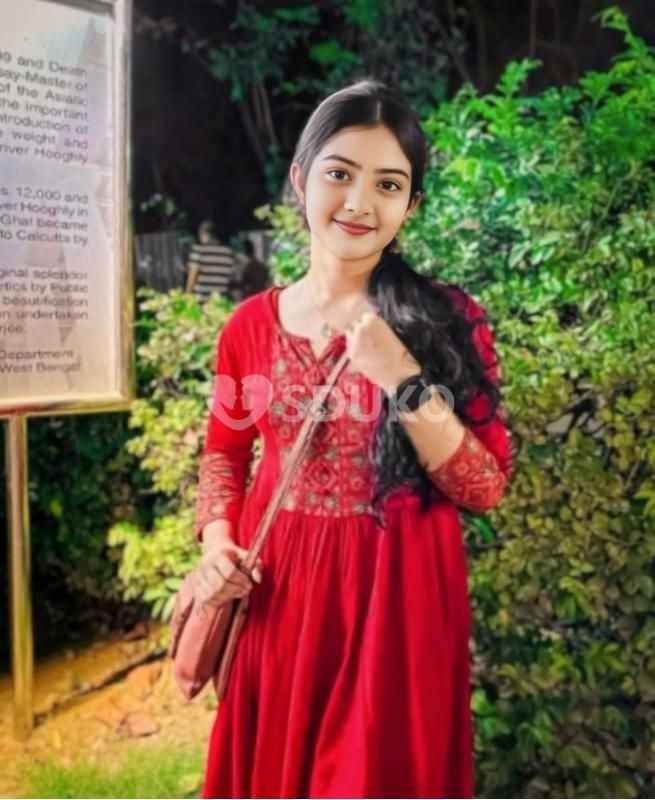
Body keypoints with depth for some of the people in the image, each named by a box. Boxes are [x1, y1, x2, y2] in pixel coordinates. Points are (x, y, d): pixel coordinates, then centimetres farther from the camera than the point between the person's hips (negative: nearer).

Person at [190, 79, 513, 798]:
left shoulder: (448, 319, -7)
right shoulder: (250, 326, 0)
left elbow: (486, 488, -10)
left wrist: (403, 381, -22)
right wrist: (217, 545, -5)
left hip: (397, 594, -2)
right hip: (275, 589, 3)